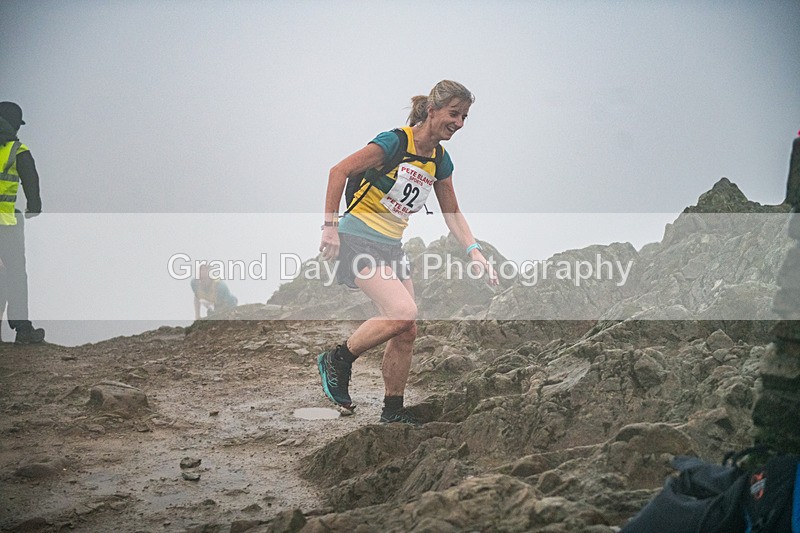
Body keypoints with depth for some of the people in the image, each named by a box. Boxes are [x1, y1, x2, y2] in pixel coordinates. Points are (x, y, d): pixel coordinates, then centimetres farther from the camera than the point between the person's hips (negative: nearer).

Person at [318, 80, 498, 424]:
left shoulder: (441, 161, 7)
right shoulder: (394, 143, -16)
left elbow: (452, 213, 15)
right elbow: (339, 171, -14)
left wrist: (474, 252, 2)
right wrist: (330, 225, -17)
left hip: (392, 247, 8)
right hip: (359, 239, -8)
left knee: (407, 332, 3)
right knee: (403, 313, -24)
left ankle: (393, 411, 16)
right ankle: (337, 360, -5)